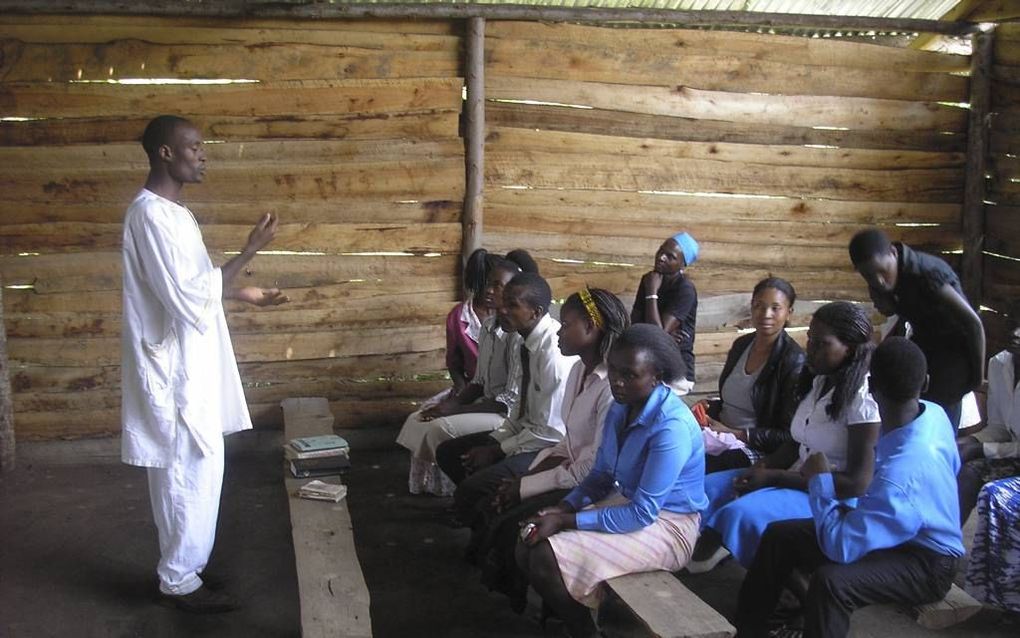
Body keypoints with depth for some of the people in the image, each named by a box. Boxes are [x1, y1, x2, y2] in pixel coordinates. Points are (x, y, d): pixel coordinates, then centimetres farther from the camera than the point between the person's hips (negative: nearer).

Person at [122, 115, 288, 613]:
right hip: (175, 369, -10)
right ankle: (179, 582, 12)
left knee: (182, 471, 17)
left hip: (188, 366, 10)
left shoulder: (169, 211, 12)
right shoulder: (152, 215, -20)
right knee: (193, 470, -1)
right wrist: (250, 250, -21)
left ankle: (181, 568, 29)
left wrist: (243, 294, 17)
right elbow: (191, 298, -24)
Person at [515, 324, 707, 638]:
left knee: (547, 558, -21)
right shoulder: (621, 406, 0)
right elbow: (601, 475, 11)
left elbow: (643, 514, -26)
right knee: (528, 547, -5)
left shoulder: (671, 427, -26)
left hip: (664, 525, -8)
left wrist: (566, 522, -23)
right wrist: (563, 508, -8)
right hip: (624, 503, 8)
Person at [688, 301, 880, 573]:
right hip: (799, 477, 9)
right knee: (710, 488, 0)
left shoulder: (863, 399, -19)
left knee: (742, 514, -28)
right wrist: (762, 468, -7)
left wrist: (774, 477, -21)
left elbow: (857, 483, -22)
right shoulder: (820, 382, 6)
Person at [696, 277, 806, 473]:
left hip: (758, 450, -6)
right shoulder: (741, 345, 10)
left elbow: (790, 436, -13)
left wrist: (736, 434, -16)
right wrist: (709, 408, 3)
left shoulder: (795, 362, -12)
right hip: (721, 433, 7)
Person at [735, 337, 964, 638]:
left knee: (831, 581, -38)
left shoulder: (900, 473, -37)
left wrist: (820, 481, -17)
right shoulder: (934, 413, -10)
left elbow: (841, 547, -32)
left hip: (925, 565, -9)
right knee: (779, 536, -2)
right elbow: (951, 467, 15)